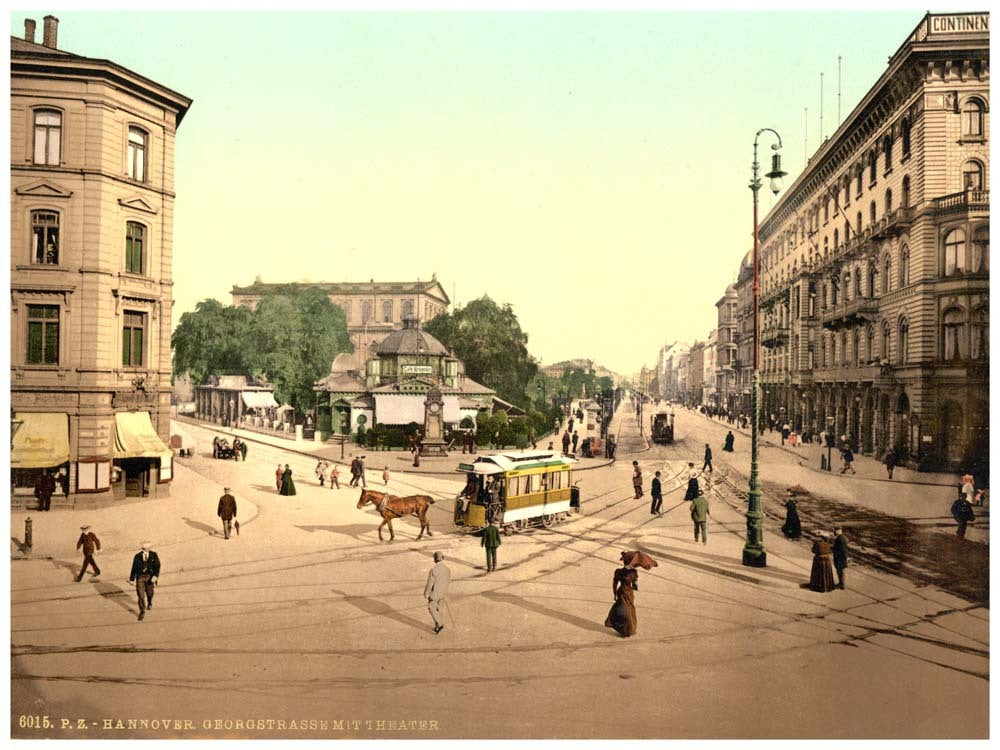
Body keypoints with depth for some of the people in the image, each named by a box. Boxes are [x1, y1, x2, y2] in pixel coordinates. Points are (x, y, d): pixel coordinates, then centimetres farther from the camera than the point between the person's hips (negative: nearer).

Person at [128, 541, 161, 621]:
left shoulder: (153, 555, -10)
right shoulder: (137, 556, -10)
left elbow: (157, 566, -10)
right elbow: (134, 568, -2)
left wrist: (155, 576, -23)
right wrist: (131, 579, 1)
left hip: (150, 577, 1)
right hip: (140, 577, -1)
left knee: (149, 592, 21)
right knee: (140, 594, -4)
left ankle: (149, 603, 54)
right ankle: (142, 612, 9)